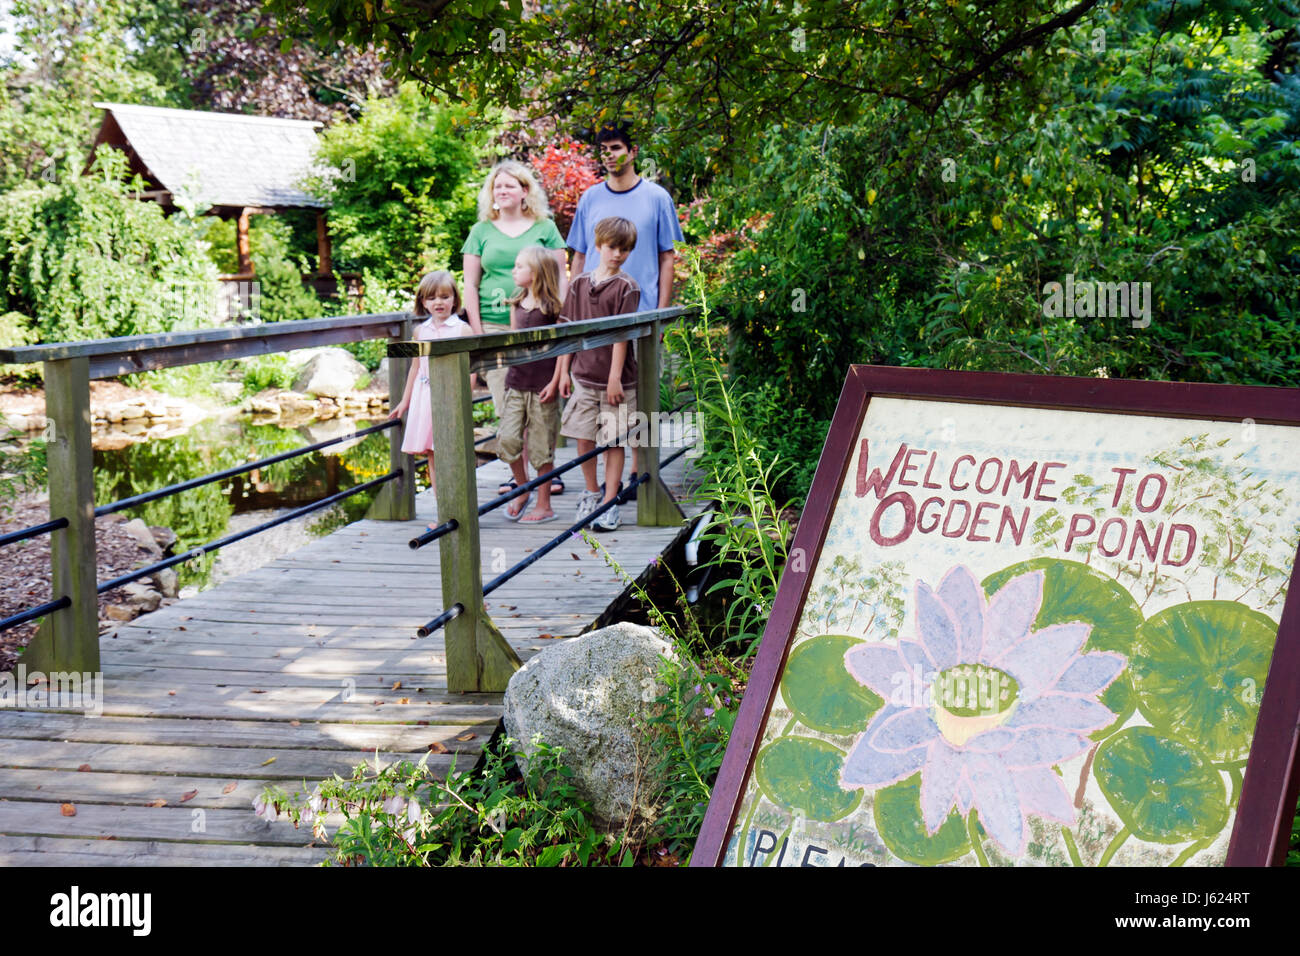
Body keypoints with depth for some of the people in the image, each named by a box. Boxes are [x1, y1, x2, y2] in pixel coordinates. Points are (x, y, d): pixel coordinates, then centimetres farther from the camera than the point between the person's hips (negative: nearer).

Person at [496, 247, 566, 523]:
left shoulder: (552, 307, -8)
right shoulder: (517, 305, 10)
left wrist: (555, 382, -12)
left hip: (543, 386, -5)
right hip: (516, 382, 5)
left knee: (541, 445, 1)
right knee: (506, 439, -2)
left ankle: (544, 505, 12)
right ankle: (522, 491, 19)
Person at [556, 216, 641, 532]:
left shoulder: (626, 287, -7)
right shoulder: (579, 284, 6)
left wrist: (615, 377, -14)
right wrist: (564, 371, 8)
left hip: (615, 381, -4)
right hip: (584, 376, 4)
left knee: (613, 441, 1)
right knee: (583, 437, 9)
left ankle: (610, 502, 9)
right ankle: (591, 492, 27)